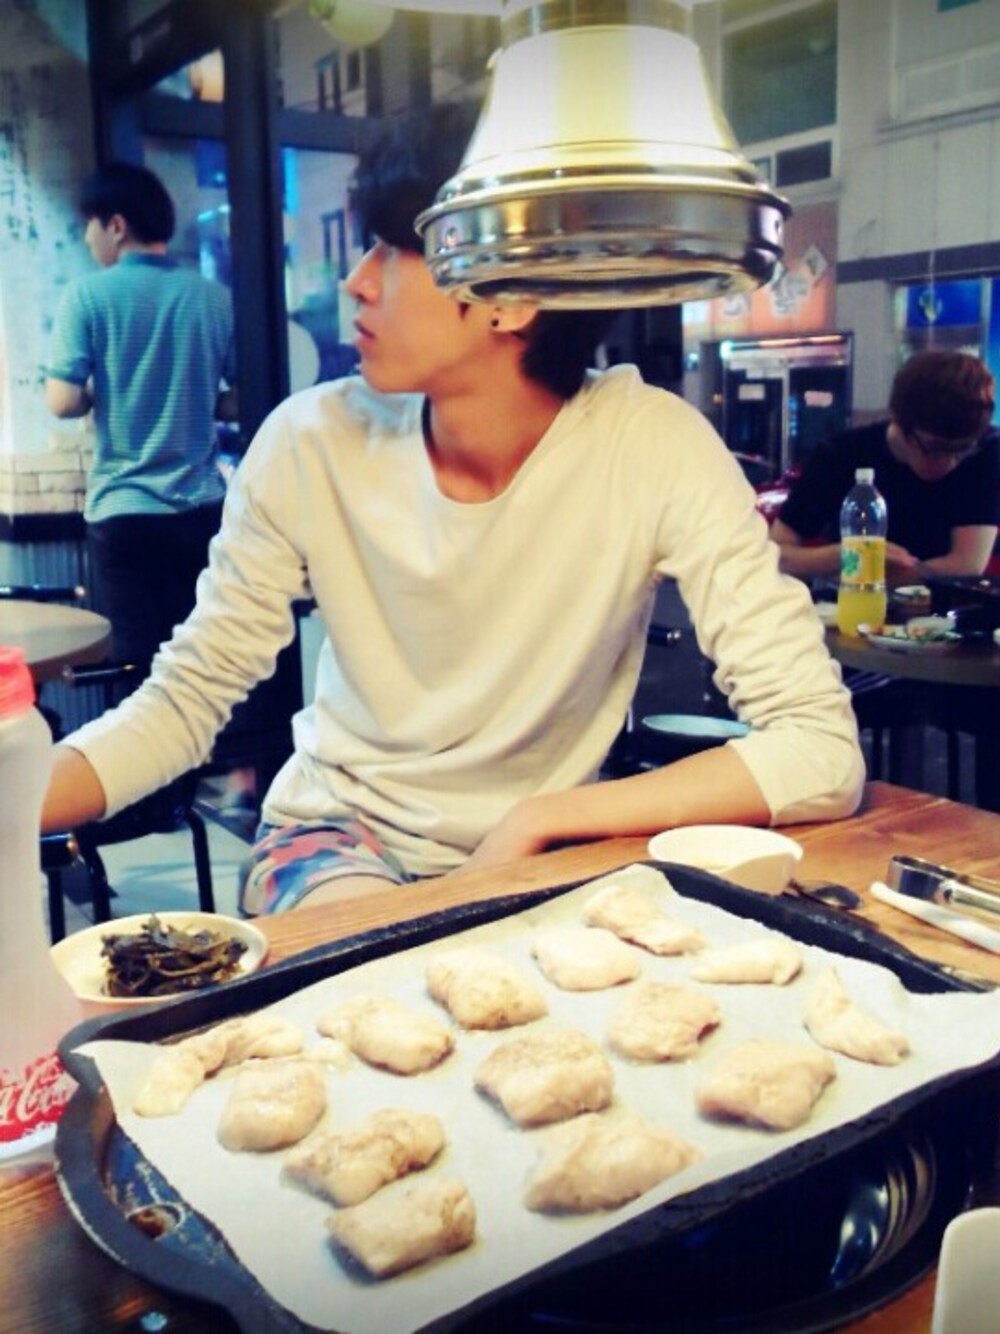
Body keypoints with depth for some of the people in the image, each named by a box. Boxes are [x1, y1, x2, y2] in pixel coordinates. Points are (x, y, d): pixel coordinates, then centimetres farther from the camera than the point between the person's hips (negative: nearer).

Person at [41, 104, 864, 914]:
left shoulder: (654, 446, -19)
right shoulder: (312, 442, -14)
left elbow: (825, 751, -21)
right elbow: (186, 698, -5)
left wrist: (540, 820, -24)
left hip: (542, 853, 1)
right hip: (337, 832, 0)